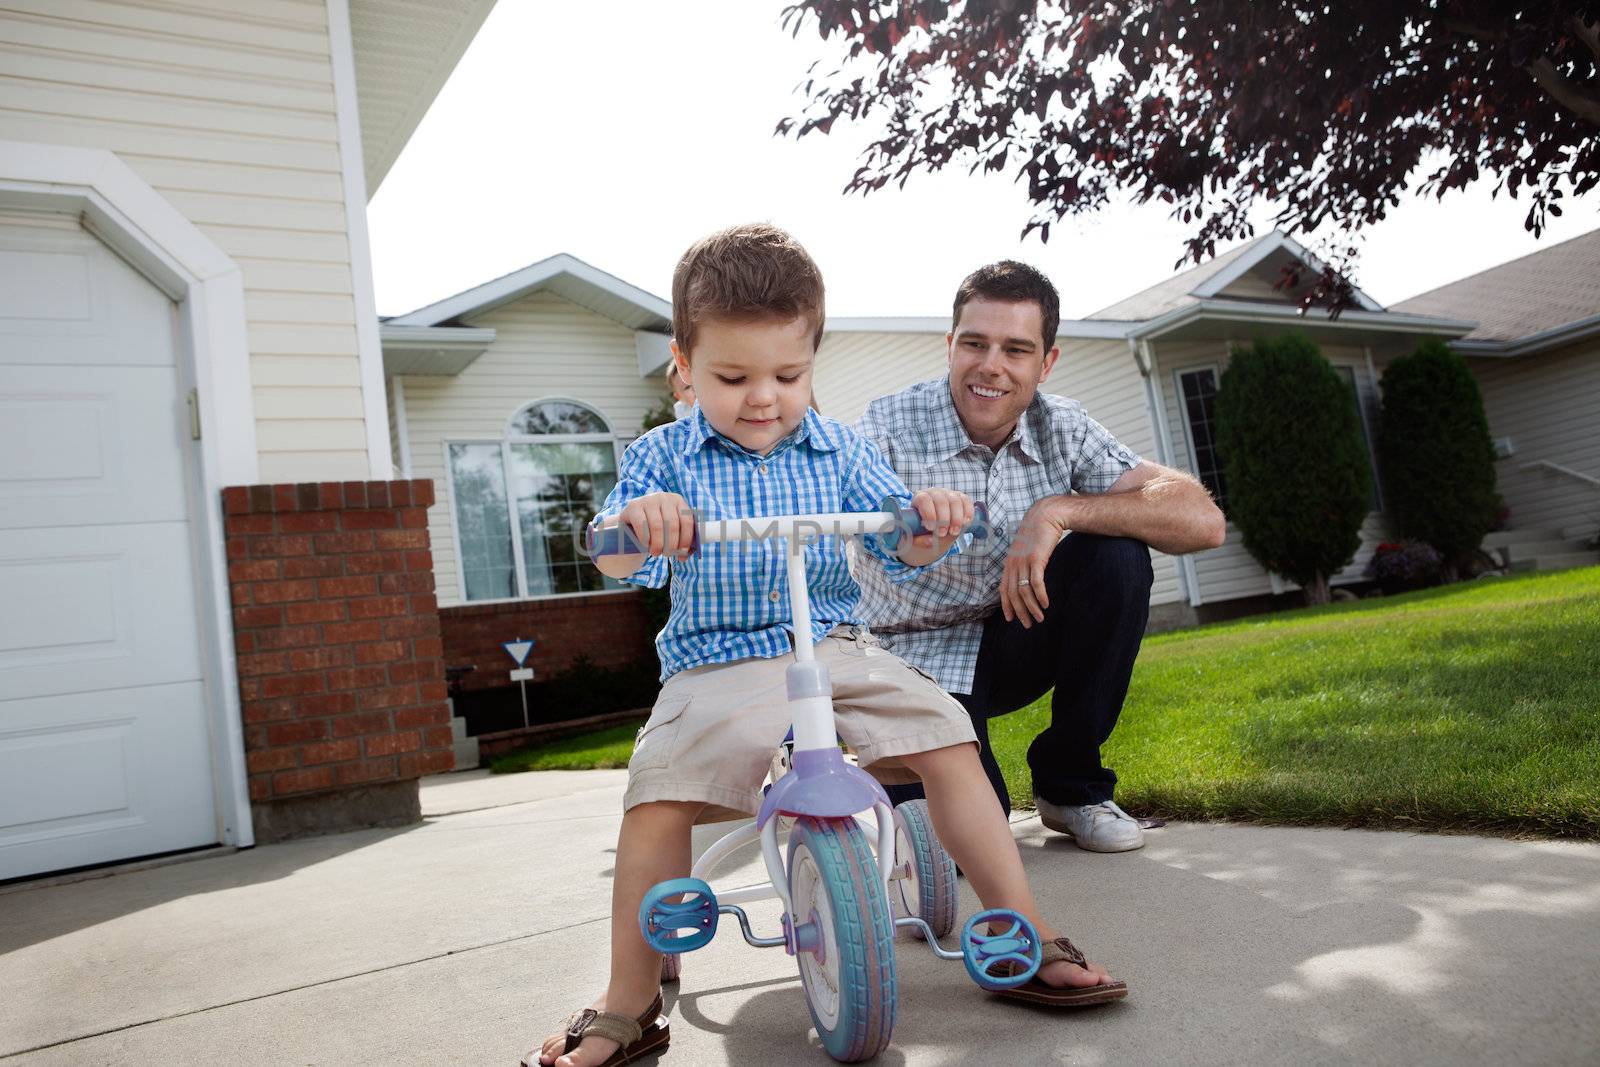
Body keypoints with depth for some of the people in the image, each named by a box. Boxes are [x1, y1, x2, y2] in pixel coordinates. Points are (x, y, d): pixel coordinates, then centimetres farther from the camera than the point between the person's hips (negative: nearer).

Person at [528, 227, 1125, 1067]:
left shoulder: (838, 451, 7)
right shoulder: (664, 458, 1)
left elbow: (895, 549, 4)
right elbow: (619, 564, -11)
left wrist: (929, 526, -20)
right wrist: (635, 522, -35)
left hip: (834, 646, 2)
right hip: (717, 665, -2)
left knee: (947, 739, -14)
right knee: (658, 799, -24)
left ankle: (1028, 940, 0)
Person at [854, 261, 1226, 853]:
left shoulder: (1063, 428, -9)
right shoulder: (890, 428, -18)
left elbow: (1201, 519, -18)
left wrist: (1059, 511, -29)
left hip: (1009, 646, 4)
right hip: (916, 658, -3)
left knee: (1116, 556, -22)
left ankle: (1070, 784, -3)